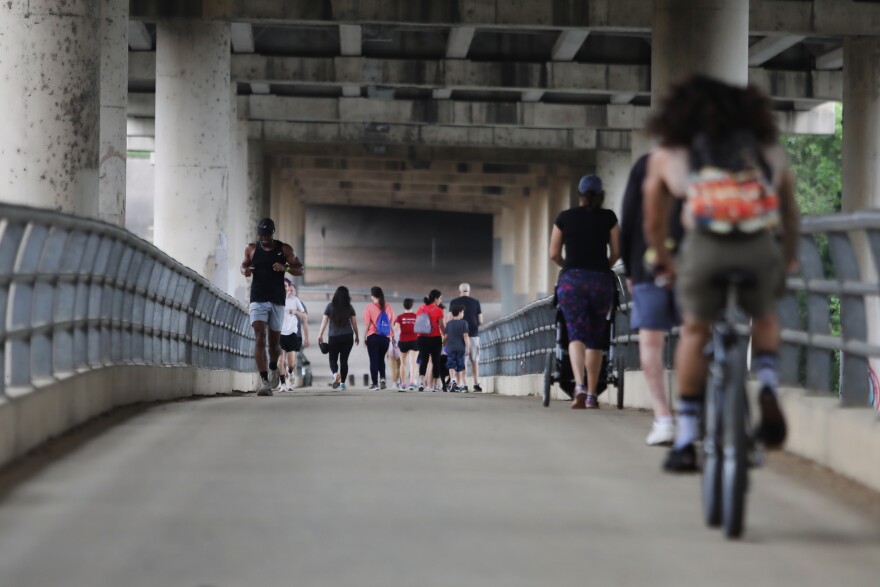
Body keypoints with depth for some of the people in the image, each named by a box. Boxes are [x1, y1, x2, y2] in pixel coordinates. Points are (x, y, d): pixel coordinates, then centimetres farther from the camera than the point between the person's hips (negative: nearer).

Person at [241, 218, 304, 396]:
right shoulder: (251, 249, 4)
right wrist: (245, 270, -5)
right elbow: (244, 265, 19)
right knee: (259, 337, -17)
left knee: (274, 340, 10)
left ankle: (273, 368, 43)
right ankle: (264, 381, -24)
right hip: (258, 299, -1)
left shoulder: (284, 249, 1)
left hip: (277, 300, 1)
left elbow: (300, 269, 2)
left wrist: (285, 268, -18)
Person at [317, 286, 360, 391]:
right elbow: (354, 323, 5)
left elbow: (324, 322, -2)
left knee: (333, 359, 9)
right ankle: (342, 384, 5)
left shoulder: (330, 306, -2)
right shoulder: (349, 308, 1)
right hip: (347, 337, 1)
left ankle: (335, 373, -22)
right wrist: (357, 336, 17)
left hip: (333, 337, -1)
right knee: (344, 359, 7)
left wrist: (320, 335, 4)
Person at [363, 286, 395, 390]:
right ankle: (382, 378, -1)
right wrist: (392, 338, 14)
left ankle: (375, 383, 0)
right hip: (386, 338, 3)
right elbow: (392, 325, 7)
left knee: (374, 360, 3)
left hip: (373, 337, -3)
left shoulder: (369, 307, -6)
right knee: (381, 359, 18)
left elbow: (366, 324, -7)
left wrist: (364, 337, 1)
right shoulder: (389, 308, 5)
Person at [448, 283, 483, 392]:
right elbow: (481, 321, 4)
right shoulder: (476, 302, 4)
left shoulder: (454, 302, 0)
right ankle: (476, 384, 6)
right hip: (474, 334, 1)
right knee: (475, 360, 11)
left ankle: (465, 385, -5)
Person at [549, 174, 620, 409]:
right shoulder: (608, 217, 6)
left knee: (576, 333, -5)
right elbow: (616, 253, 4)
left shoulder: (565, 217, 8)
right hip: (601, 280, 0)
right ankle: (592, 396, 13)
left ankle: (579, 386, -29)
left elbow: (554, 254, 7)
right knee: (596, 338, 11)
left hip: (572, 279, 0)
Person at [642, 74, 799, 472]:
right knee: (764, 317, 31)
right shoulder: (768, 149, 29)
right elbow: (790, 215, 39)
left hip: (704, 248, -1)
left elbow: (653, 225, 36)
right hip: (761, 249, 1)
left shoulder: (667, 155, 25)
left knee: (695, 329, 24)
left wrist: (664, 262, 54)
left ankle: (685, 440, 21)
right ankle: (768, 387, 5)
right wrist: (789, 261, 55)